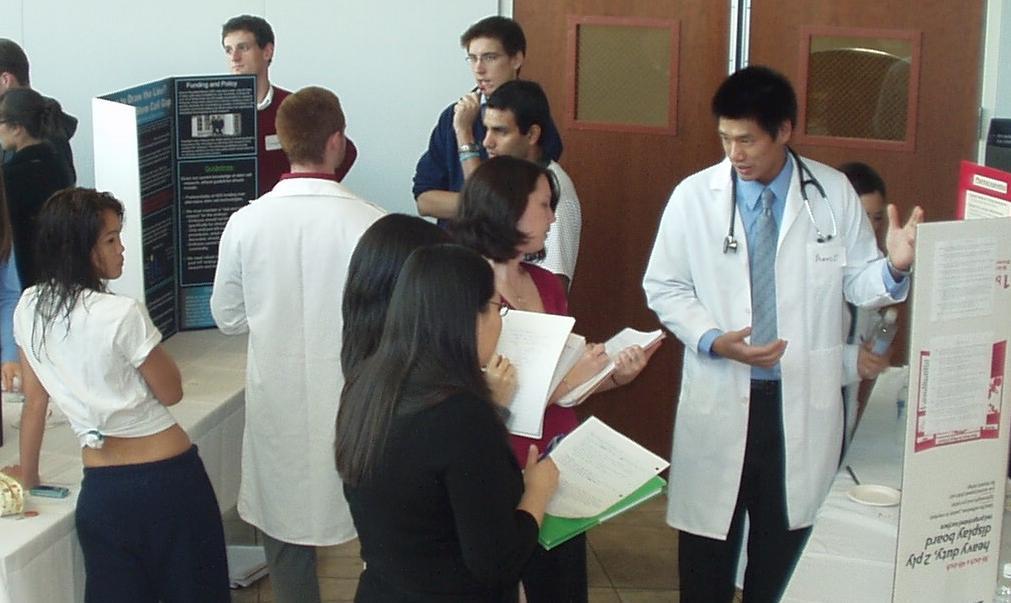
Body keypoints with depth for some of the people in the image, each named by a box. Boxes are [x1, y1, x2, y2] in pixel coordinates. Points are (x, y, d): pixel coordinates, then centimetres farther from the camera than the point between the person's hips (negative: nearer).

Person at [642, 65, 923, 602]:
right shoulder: (693, 196, -4)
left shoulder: (834, 193, -1)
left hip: (806, 402, 1)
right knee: (708, 543, 10)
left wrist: (895, 268, -20)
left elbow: (857, 283, 3)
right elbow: (664, 287, 1)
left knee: (786, 544, 12)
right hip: (720, 399, 0)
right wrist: (712, 340, -15)